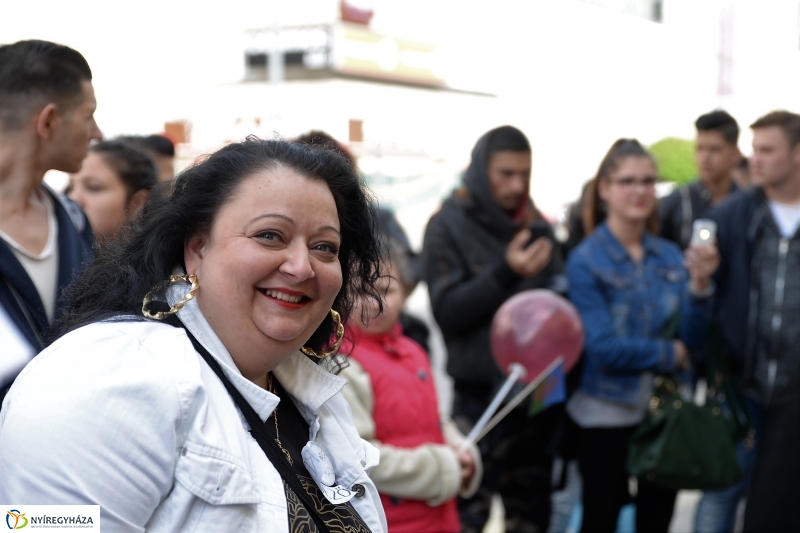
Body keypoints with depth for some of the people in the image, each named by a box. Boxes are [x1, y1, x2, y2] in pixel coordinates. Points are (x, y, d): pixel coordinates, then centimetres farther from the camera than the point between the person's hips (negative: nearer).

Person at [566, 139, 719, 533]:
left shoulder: (670, 256, 4)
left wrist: (699, 285, -18)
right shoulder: (585, 260, -11)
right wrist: (670, 354, -10)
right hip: (607, 413, -5)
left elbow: (691, 340, -3)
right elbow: (603, 346, -19)